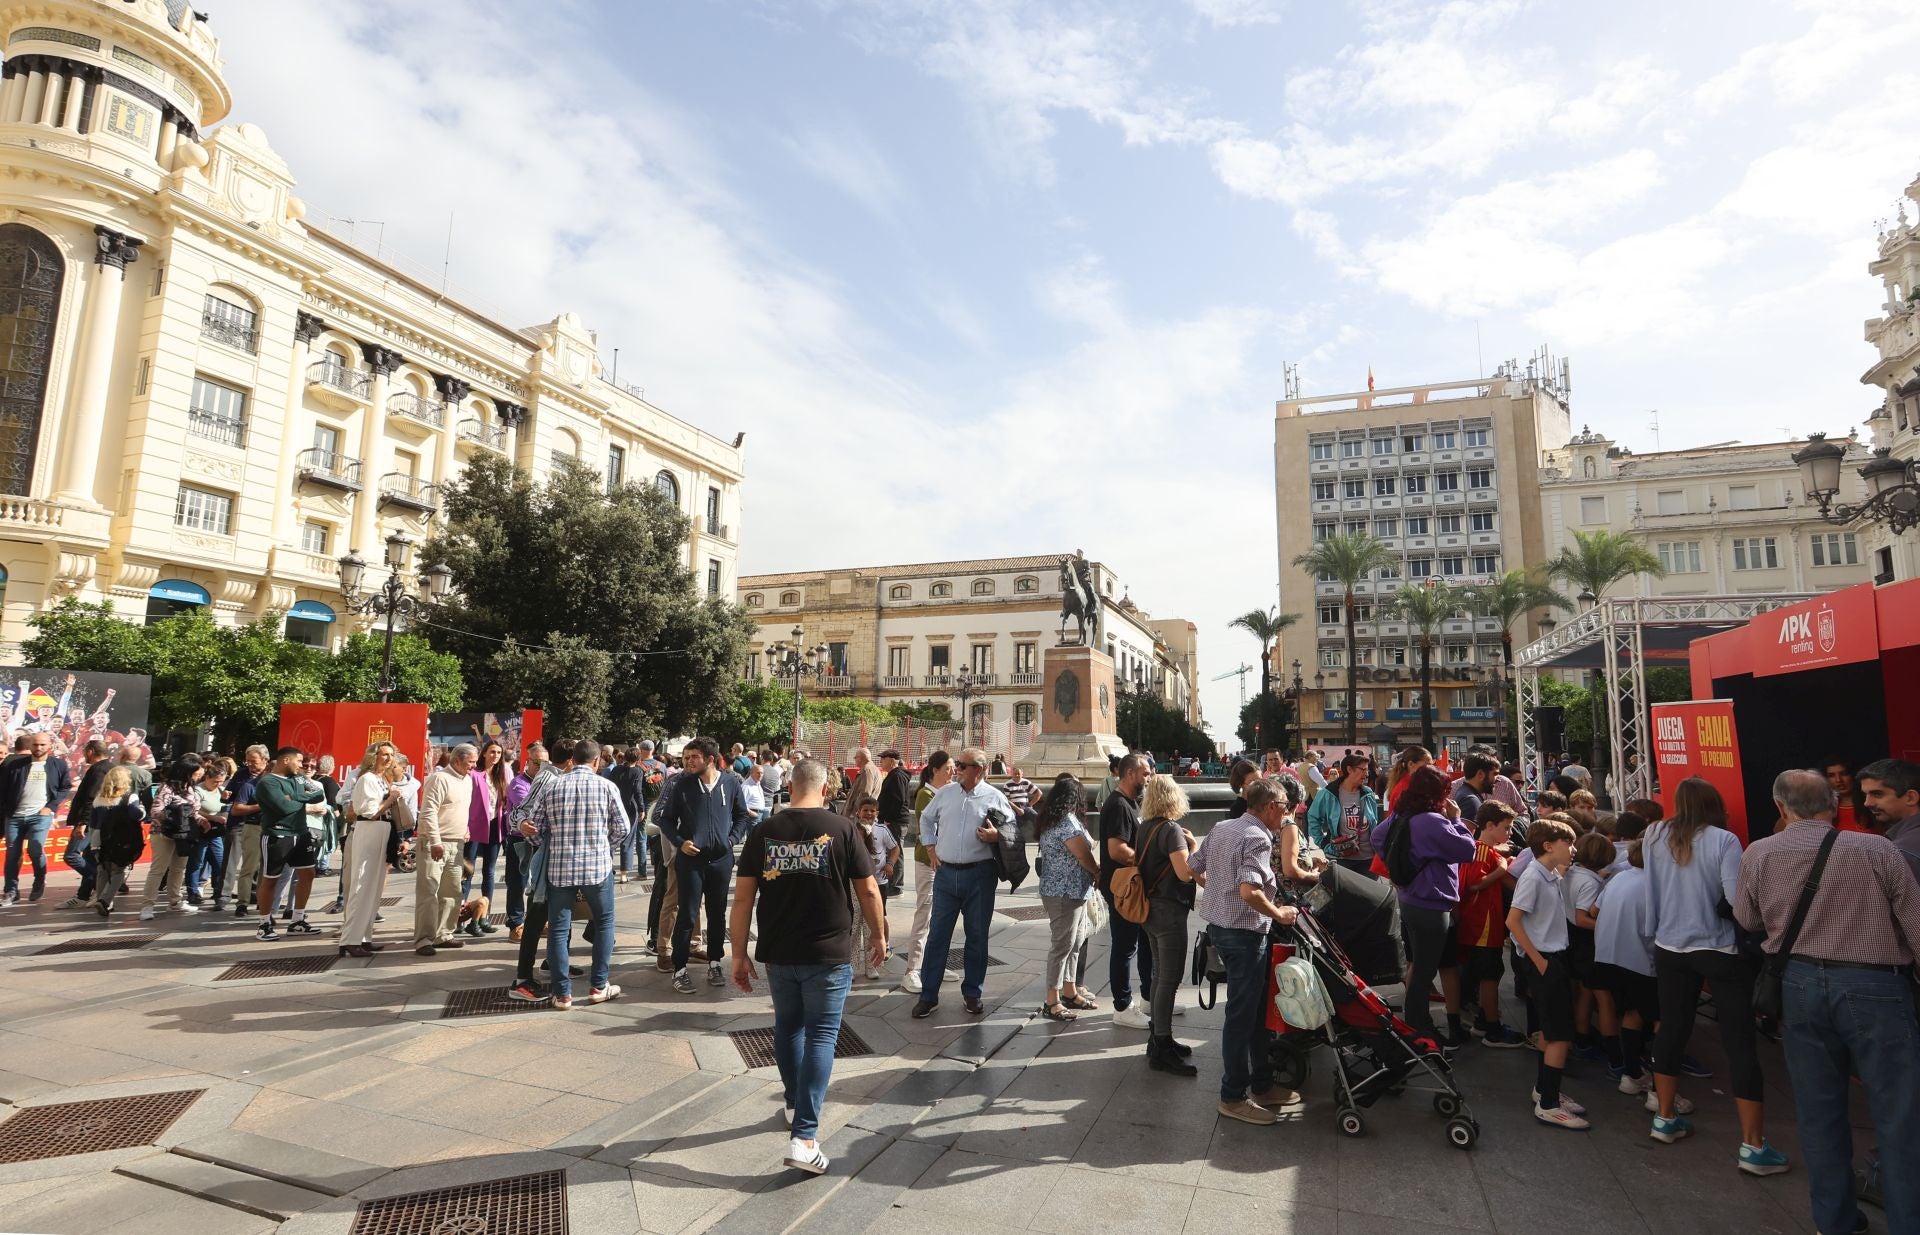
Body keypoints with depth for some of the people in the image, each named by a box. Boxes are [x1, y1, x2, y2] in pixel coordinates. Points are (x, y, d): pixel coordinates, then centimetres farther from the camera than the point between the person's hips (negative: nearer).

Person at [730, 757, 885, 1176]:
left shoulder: (763, 832, -2)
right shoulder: (841, 830, -9)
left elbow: (743, 898, -2)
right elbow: (868, 891, -5)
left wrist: (739, 954, 7)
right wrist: (878, 936, 10)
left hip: (778, 953, 3)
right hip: (829, 953, -3)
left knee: (788, 1027, 22)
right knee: (821, 1037, 3)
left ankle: (795, 1106, 39)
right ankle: (803, 1136, -2)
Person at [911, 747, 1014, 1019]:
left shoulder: (994, 798, -4)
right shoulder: (945, 793, 4)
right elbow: (926, 818, 21)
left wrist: (997, 836, -14)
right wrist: (930, 846, 13)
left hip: (979, 875, -2)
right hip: (946, 873, 2)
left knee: (977, 936, 9)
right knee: (938, 935, 5)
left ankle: (972, 993, 25)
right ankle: (928, 995, 14)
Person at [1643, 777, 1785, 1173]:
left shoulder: (1654, 836, -1)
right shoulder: (1724, 841, -14)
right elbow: (1738, 900, -19)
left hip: (1670, 948, 4)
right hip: (1720, 950, -4)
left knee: (1672, 1029, 16)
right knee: (1739, 1042, 4)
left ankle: (1665, 1119, 27)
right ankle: (1753, 1146, 8)